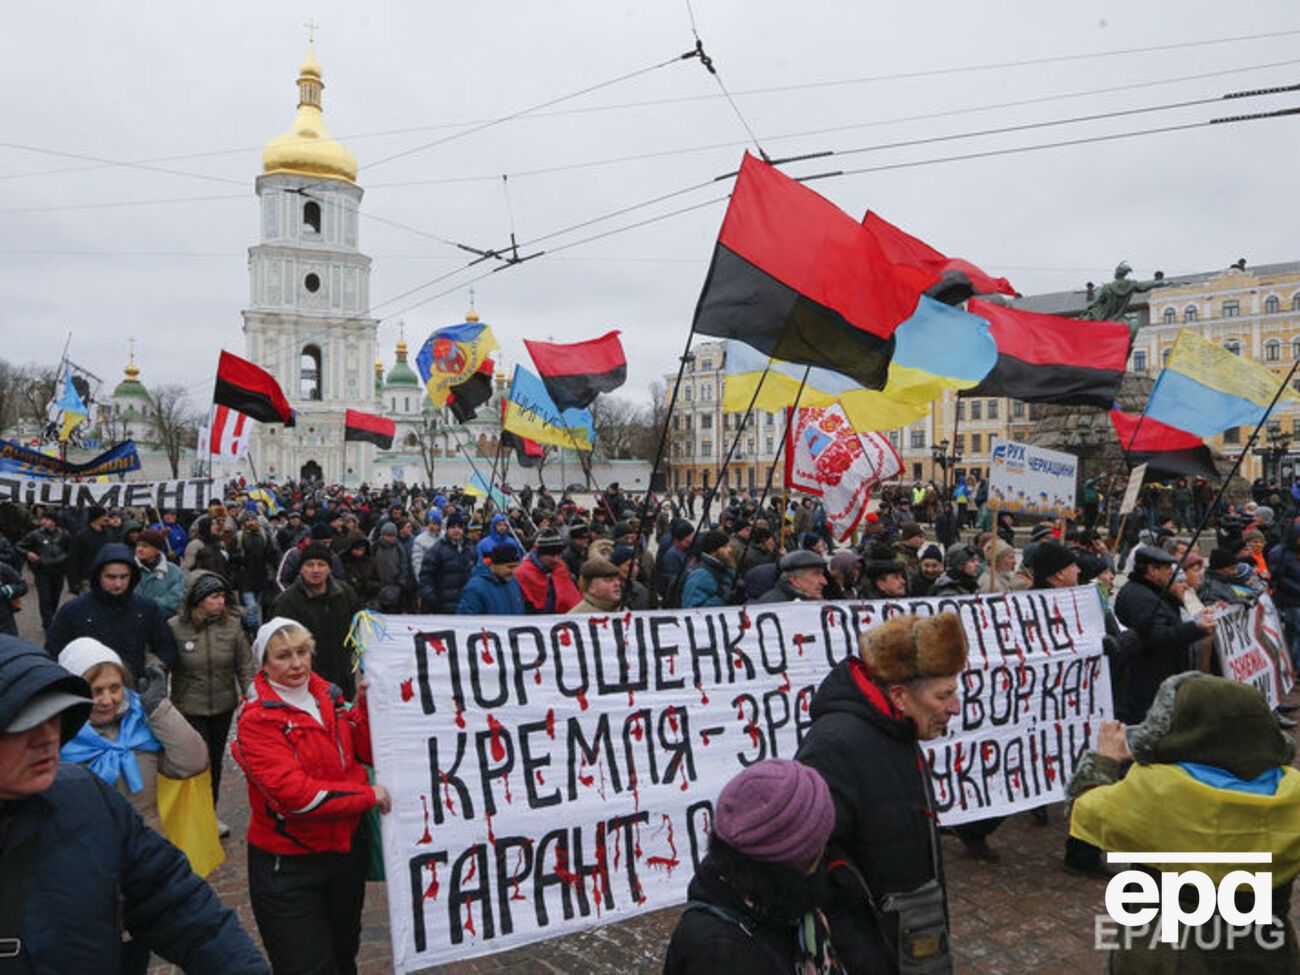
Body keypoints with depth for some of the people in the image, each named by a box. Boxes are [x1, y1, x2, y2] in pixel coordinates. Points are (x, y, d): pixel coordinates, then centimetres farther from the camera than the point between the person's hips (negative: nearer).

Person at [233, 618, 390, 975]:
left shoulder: (328, 696, 2)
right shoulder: (257, 719, -18)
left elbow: (367, 753, -1)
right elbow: (294, 794, -27)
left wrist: (366, 703, -14)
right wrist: (368, 795, -21)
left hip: (346, 849, 6)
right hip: (287, 865, -6)